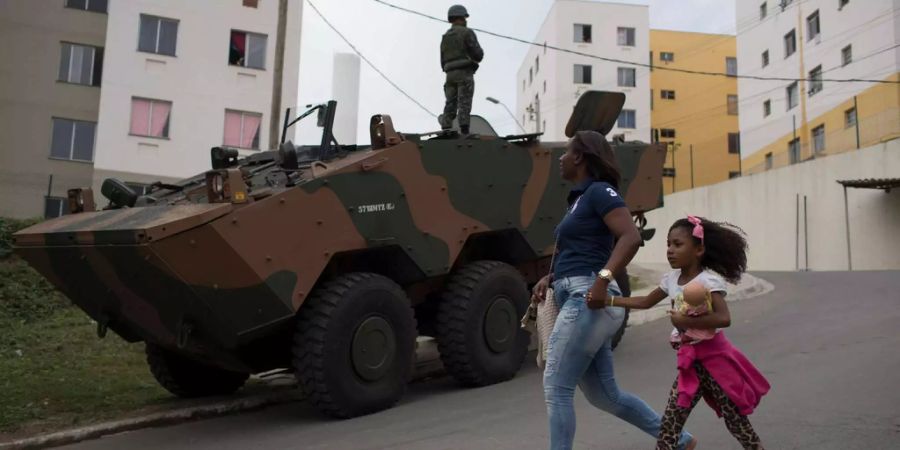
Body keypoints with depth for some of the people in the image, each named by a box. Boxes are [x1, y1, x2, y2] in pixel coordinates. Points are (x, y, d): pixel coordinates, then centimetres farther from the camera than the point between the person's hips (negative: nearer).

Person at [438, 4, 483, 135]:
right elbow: (478, 54, -8)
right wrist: (480, 53, 14)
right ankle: (464, 132, -15)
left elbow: (443, 62, 17)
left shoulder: (445, 37, 20)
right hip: (465, 73, -6)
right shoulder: (467, 32, -1)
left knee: (450, 104, 5)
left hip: (450, 74, 6)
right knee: (464, 103, -9)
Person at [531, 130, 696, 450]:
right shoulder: (580, 197, 21)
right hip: (577, 299, 10)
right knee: (605, 395, 15)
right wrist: (550, 278, 8)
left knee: (556, 388, -6)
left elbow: (631, 238, -19)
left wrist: (603, 279, -29)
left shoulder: (599, 192, -6)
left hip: (588, 299, -10)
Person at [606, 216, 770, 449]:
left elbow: (724, 318, -30)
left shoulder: (708, 280, -18)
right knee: (671, 419, 8)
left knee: (734, 417, 7)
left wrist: (685, 321, -26)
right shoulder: (672, 279, 4)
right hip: (690, 360, 7)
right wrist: (608, 300, 8)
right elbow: (646, 302, 15)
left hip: (714, 356, -7)